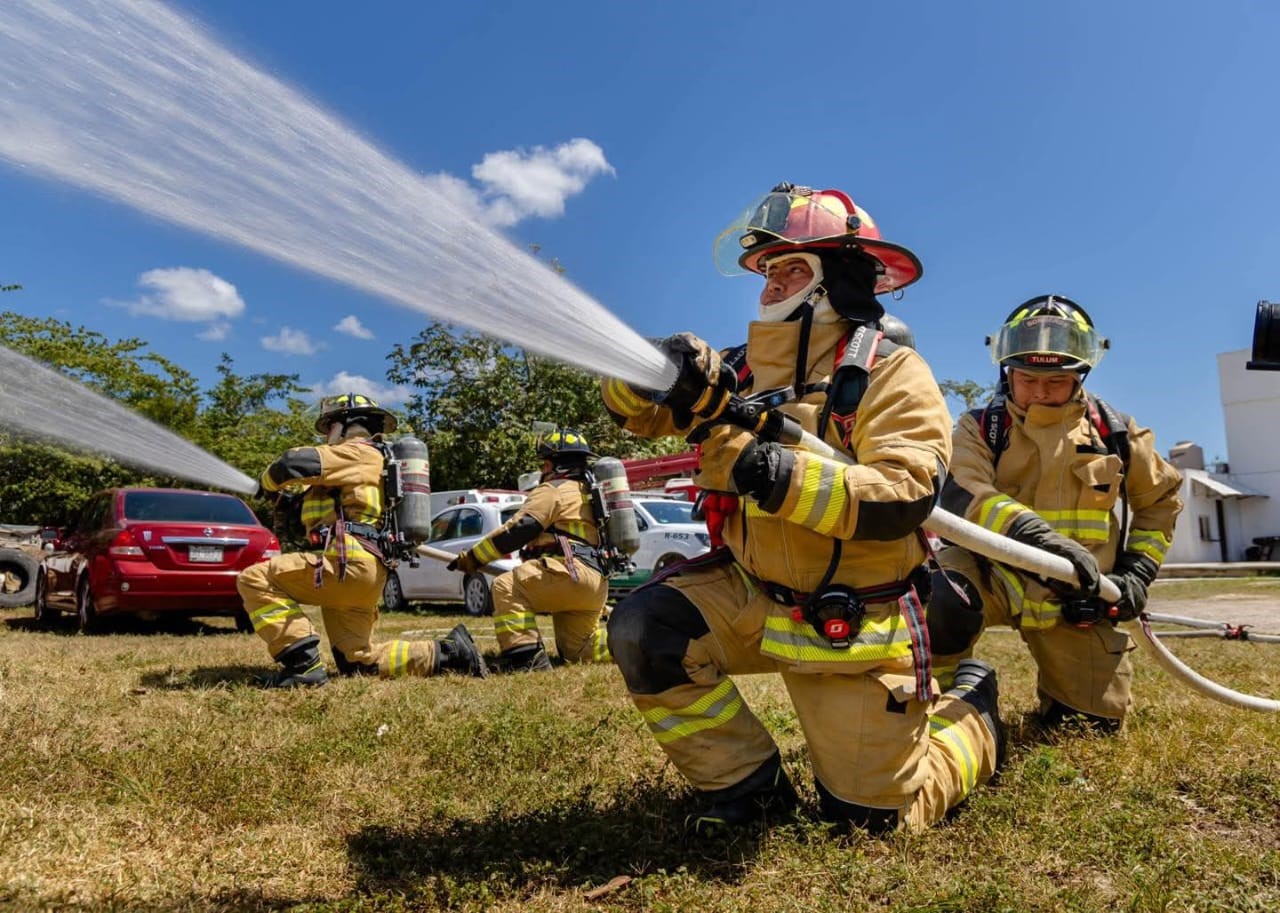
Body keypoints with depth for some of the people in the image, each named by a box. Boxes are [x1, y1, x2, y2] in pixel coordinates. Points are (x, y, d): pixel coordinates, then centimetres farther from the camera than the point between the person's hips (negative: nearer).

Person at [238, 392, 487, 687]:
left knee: (255, 580, -13)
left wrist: (271, 479, 8)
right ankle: (448, 653, 10)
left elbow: (297, 462, -12)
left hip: (349, 562, -10)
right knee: (357, 661, 12)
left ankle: (303, 665, -19)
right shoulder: (366, 463, 31)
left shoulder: (357, 452, 0)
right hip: (363, 570, 10)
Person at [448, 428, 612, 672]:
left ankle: (524, 657, -24)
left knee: (506, 587, -13)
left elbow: (516, 530, -8)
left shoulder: (553, 490, 0)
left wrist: (472, 557, -4)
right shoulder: (587, 493, 29)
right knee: (576, 651, 19)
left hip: (572, 572, -10)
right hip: (596, 582, 10)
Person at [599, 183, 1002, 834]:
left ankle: (970, 712, 31)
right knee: (642, 629, -18)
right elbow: (638, 412, -1)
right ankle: (748, 784, 2)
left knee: (875, 814, 0)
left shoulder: (890, 374, -12)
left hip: (853, 624, -4)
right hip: (749, 596, 5)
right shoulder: (743, 368, 4)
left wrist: (774, 474, -38)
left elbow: (903, 495, -26)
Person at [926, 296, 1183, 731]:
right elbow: (961, 495, -23)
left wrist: (1138, 571, 4)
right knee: (944, 602, -37)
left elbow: (1160, 499, 18)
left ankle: (1058, 692, 45)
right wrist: (1037, 536, -39)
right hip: (996, 576, -3)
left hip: (1078, 603, 3)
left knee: (1099, 721, 10)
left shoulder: (1113, 431, 4)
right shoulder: (981, 427, -5)